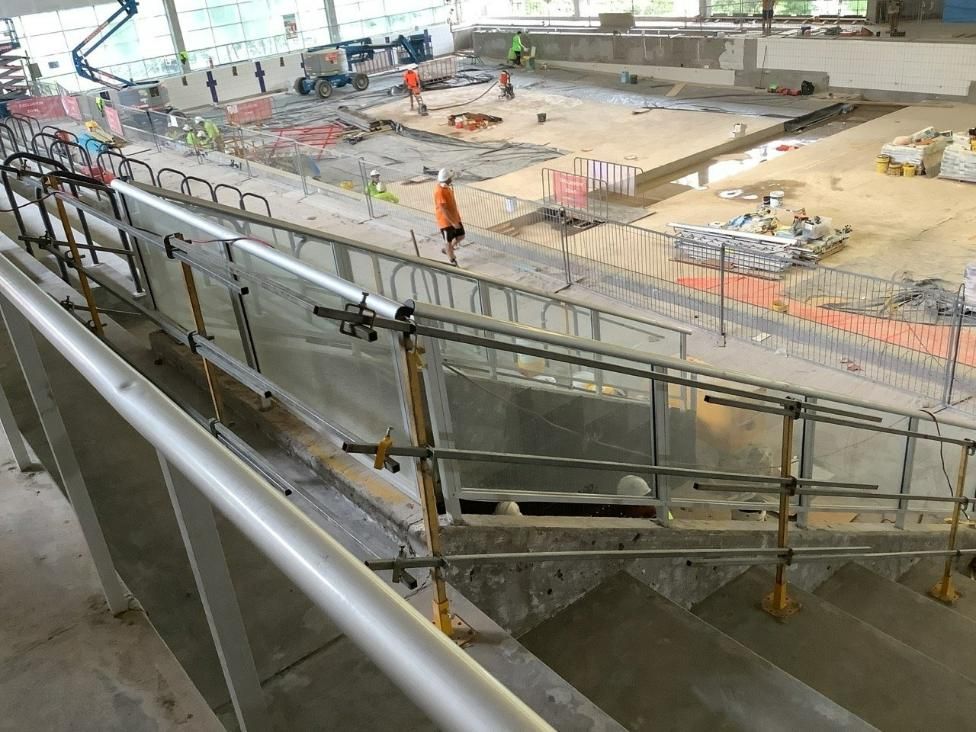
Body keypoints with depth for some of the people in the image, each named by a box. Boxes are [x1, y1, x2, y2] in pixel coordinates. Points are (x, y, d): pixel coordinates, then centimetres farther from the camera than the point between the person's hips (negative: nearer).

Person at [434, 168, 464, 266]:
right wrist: (452, 222, -26)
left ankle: (447, 250, 38)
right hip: (446, 221, -9)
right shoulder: (439, 191, -26)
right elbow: (443, 209, -27)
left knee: (461, 236, 15)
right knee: (449, 242, 6)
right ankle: (453, 263, 20)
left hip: (454, 218, 9)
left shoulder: (447, 187, 3)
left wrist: (456, 217, 23)